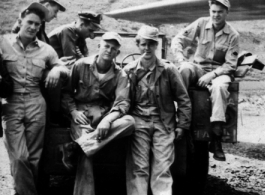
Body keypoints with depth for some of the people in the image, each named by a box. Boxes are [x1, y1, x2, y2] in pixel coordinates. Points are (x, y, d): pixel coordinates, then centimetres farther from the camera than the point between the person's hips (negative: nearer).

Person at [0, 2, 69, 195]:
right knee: (19, 158, -10)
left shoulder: (46, 49, 7)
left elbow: (66, 69, 16)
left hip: (36, 106, 2)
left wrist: (57, 69, -8)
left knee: (34, 158, 5)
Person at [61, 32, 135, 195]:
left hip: (104, 115, 3)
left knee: (129, 122, -29)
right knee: (86, 157, -26)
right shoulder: (81, 65, 2)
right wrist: (73, 111, -10)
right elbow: (67, 92, 8)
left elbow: (123, 102, -9)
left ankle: (76, 146, -33)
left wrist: (107, 120, -27)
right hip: (81, 114, -2)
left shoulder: (120, 75, 3)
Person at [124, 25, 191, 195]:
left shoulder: (168, 69, 0)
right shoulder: (129, 71, 3)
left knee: (162, 169, -4)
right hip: (139, 122, 1)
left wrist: (182, 125, 1)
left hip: (163, 123, 0)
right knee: (138, 168, -4)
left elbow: (183, 99, 4)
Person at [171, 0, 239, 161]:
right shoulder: (201, 24, 2)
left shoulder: (233, 35, -3)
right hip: (199, 67, 2)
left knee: (219, 86, -37)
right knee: (184, 69, -33)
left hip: (220, 71, -2)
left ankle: (216, 138, -36)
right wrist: (181, 59, -16)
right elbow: (178, 40, 1)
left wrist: (212, 75, -21)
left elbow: (230, 65, -6)